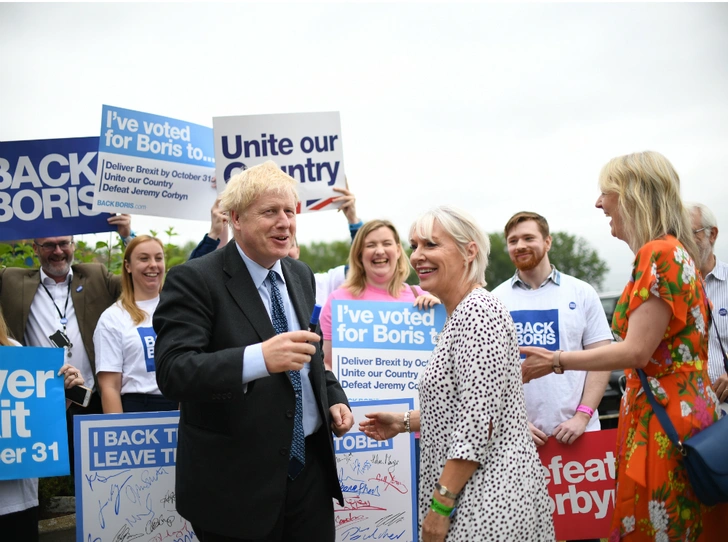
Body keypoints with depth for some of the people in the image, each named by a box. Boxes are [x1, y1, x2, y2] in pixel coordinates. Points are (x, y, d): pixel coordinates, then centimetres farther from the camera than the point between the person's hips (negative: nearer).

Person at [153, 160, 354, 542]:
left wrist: (334, 397, 5)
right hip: (236, 481, -6)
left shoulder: (300, 275, 10)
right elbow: (172, 372, -25)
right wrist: (259, 359, -38)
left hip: (310, 466, 6)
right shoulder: (194, 281, -13)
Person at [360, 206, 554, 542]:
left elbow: (478, 423, -22)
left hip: (490, 498, -10)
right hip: (479, 492, 10)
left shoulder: (478, 312, -17)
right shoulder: (459, 314, 14)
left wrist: (441, 504, -20)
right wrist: (403, 423, 17)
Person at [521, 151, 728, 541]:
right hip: (671, 412, 9)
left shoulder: (659, 254, -15)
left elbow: (636, 351, -18)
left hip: (666, 419, -9)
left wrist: (556, 361, -10)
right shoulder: (670, 251, 15)